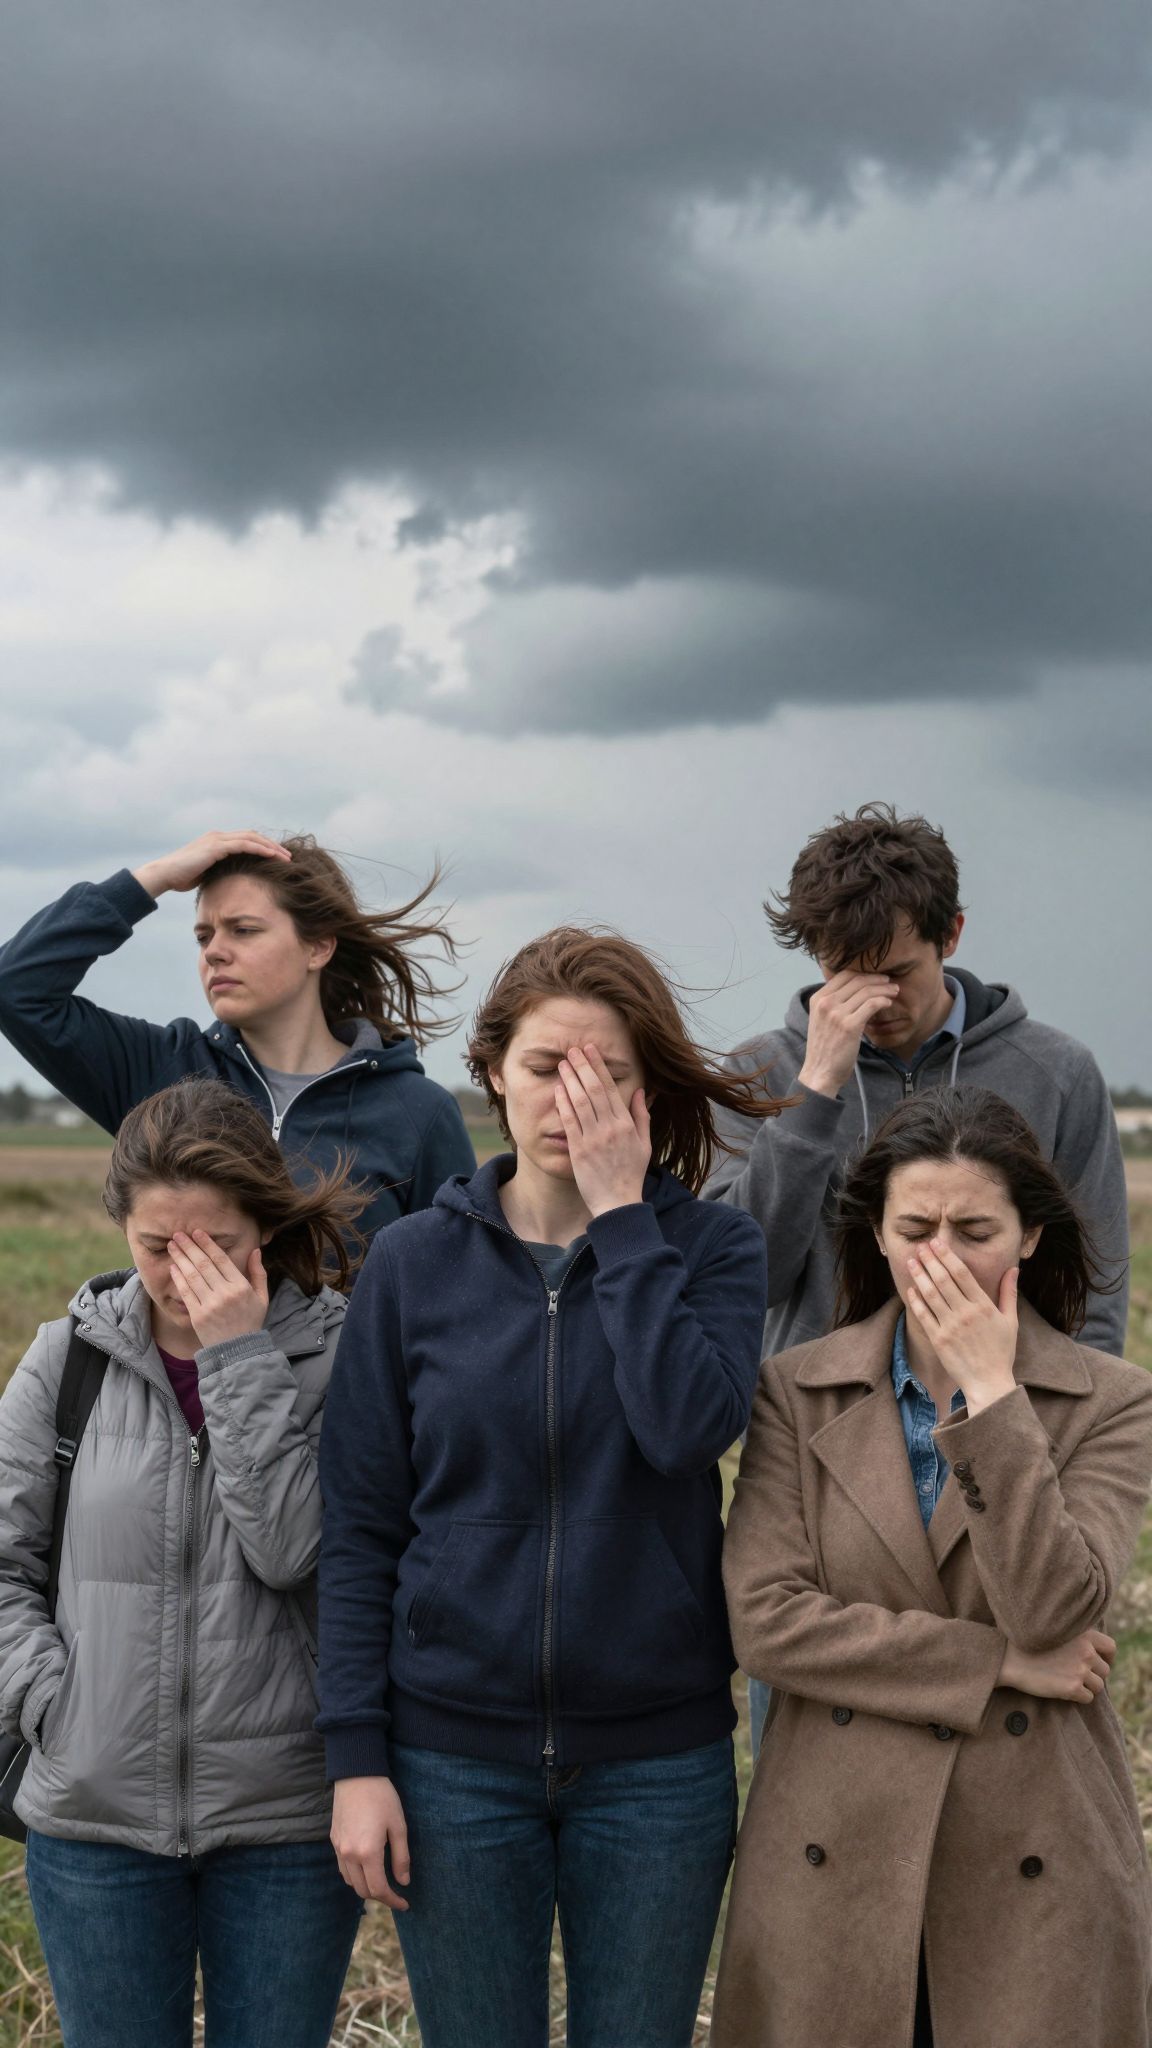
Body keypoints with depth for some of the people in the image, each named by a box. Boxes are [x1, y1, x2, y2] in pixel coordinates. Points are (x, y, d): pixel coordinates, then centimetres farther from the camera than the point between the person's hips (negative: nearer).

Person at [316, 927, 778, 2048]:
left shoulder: (711, 1249, -1)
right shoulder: (415, 1261, 0)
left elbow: (690, 1425, -21)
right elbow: (359, 1527, 1)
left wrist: (621, 1213, -16)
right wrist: (356, 1756, -4)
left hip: (657, 1759, 0)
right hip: (456, 1759, 0)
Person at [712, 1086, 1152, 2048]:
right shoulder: (798, 1391, 0)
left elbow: (1053, 1613, -16)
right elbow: (765, 1621, -10)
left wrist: (989, 1393, -18)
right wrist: (999, 1661, -11)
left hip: (1033, 1872, 0)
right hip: (835, 1856, 1)